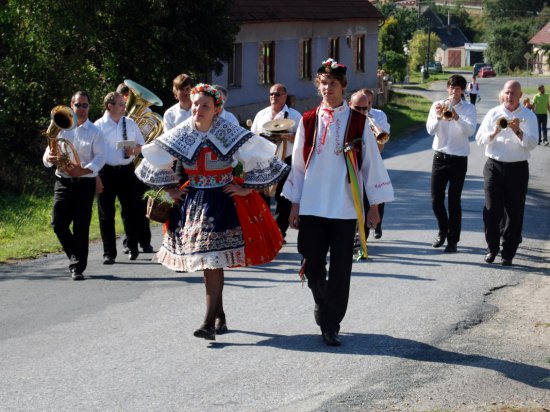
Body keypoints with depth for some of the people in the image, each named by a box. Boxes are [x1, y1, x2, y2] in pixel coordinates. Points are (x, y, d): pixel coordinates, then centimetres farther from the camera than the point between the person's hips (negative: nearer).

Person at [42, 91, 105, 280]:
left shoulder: (95, 132, 5)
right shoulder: (61, 128, 12)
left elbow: (100, 157, -6)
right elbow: (49, 152, 7)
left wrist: (84, 170, -23)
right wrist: (49, 159, -18)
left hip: (85, 182, -2)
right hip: (63, 181, 2)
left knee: (81, 226, -3)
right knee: (58, 223, -5)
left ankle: (78, 267, 4)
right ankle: (76, 257, 17)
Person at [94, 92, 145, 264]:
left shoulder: (130, 123, 9)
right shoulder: (99, 126, -3)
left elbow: (141, 146, 16)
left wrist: (134, 151, -7)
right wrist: (96, 177, -11)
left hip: (127, 171, 3)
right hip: (106, 172, -3)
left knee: (132, 211, 7)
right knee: (106, 214, 3)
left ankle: (133, 248, 25)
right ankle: (109, 253, 12)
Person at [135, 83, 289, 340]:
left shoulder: (230, 134, -9)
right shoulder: (181, 135, 0)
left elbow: (260, 159, -4)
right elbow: (155, 162, 15)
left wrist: (246, 189, -5)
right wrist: (170, 189, 12)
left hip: (223, 201, -4)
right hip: (192, 202, 4)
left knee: (213, 261, -11)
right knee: (206, 262, 8)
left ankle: (210, 322, -13)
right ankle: (219, 315, 23)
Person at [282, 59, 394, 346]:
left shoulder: (358, 122, 0)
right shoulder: (308, 121, 6)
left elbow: (371, 163, 3)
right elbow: (298, 164, 10)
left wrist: (374, 206, 1)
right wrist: (294, 206, 9)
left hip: (344, 207, -1)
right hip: (312, 205, 2)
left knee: (340, 269, 1)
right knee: (312, 265, 3)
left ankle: (331, 324, 10)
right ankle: (324, 308, 30)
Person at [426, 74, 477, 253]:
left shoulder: (468, 108, -1)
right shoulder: (437, 105, 4)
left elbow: (470, 130, -16)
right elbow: (430, 130, -5)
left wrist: (457, 117, -31)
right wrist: (438, 117, -23)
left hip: (459, 158, -2)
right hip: (440, 156, 2)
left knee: (454, 201, -1)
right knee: (436, 200, 6)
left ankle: (453, 240, 7)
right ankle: (443, 231, 30)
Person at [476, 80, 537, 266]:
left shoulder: (528, 116, 2)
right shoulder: (493, 114, 5)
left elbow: (531, 144, -8)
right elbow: (480, 139, 0)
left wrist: (518, 131, -23)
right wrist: (495, 132, -17)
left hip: (517, 168, -1)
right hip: (494, 166, 1)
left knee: (514, 212, 2)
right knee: (492, 210, 2)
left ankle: (508, 253, 10)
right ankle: (492, 248, 17)